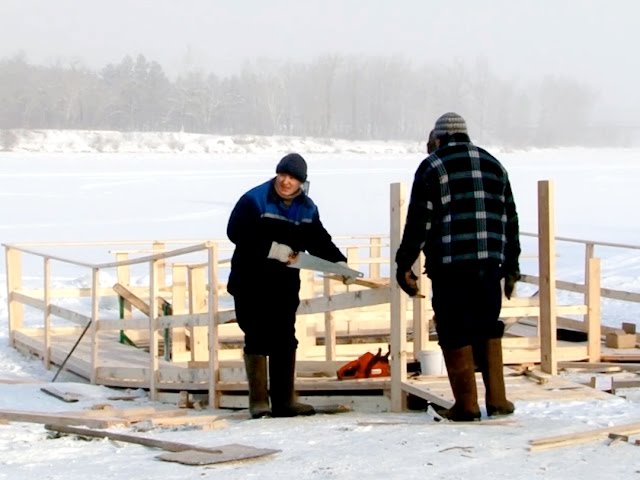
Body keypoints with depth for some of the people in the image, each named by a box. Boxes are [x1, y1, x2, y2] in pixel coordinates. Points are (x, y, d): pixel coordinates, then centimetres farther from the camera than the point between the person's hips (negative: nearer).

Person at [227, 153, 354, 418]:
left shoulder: (307, 208, 8)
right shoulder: (254, 200, -10)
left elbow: (319, 241, 12)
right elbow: (236, 232, -19)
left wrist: (338, 261, -6)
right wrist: (271, 249, -23)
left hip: (285, 284, 6)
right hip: (252, 283, -6)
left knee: (285, 341, 7)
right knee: (257, 339, -5)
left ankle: (284, 400, 14)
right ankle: (259, 402, 0)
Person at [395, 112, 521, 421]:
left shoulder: (433, 167, 0)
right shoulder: (494, 166, 16)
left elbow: (419, 221, -5)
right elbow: (510, 219, 17)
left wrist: (404, 265, 1)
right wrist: (511, 268, 23)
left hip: (450, 267, -5)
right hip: (489, 265, 5)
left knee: (455, 334, 2)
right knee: (488, 330, 15)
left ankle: (466, 404, 1)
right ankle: (497, 399, 11)